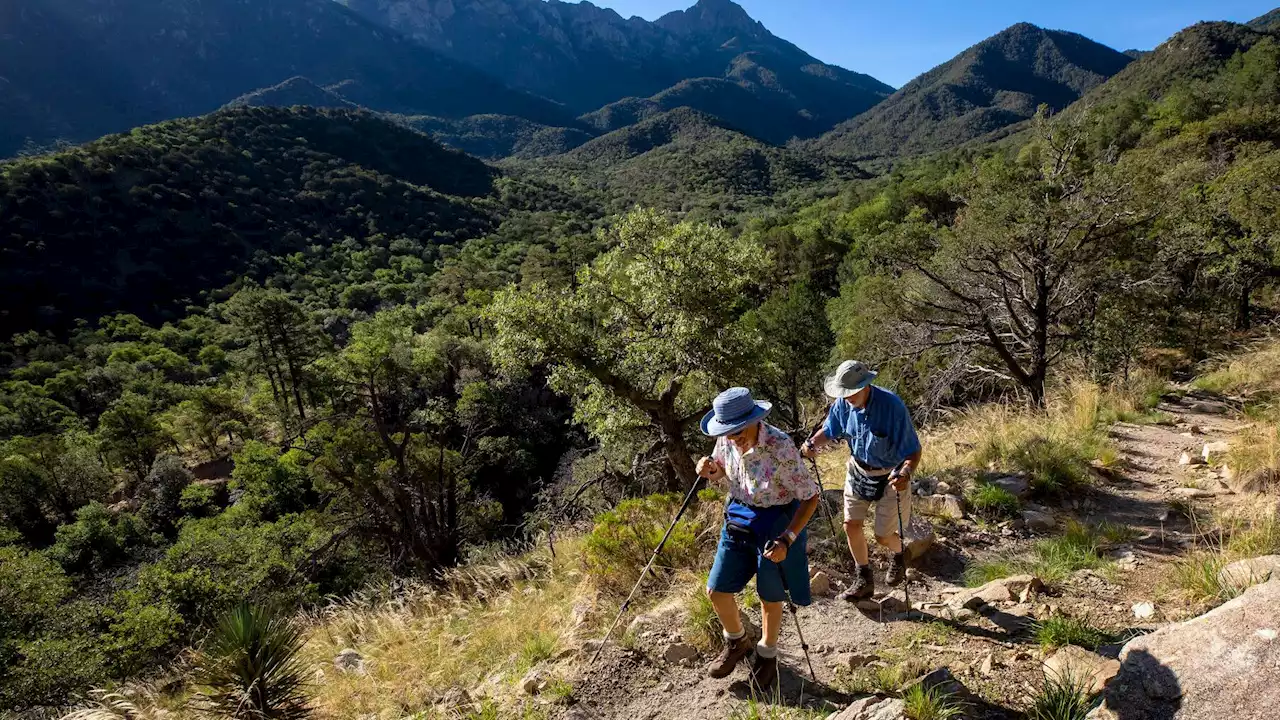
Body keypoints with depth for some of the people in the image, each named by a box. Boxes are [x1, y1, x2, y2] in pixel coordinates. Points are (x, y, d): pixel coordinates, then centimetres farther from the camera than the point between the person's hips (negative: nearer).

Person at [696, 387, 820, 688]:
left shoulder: (781, 448, -29)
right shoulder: (726, 441, -12)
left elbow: (810, 497, -22)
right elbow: (721, 474, 9)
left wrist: (787, 540, -29)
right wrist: (708, 471, -15)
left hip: (776, 523, -5)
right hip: (739, 518, 5)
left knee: (770, 597, 12)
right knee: (716, 591, 7)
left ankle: (767, 656, 41)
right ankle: (737, 643, 37)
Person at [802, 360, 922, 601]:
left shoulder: (892, 406, -31)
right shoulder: (843, 403, -15)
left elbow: (913, 451, -27)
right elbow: (829, 431, 3)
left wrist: (905, 473, -47)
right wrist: (812, 443, -18)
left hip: (890, 477, -5)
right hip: (858, 471, 5)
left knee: (883, 536, 5)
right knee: (851, 525, 8)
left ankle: (899, 556, 44)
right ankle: (864, 580, 30)